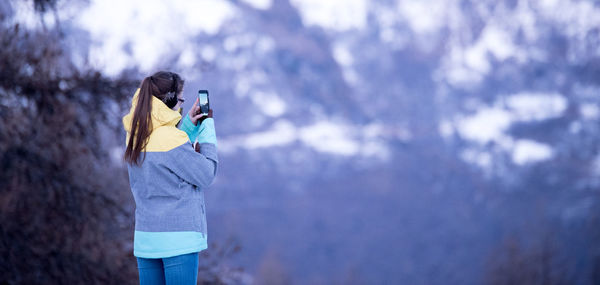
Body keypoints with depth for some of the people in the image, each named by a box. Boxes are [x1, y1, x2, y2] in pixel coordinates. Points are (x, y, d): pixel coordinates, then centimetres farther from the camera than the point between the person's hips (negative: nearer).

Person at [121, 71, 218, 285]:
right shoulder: (171, 139, -17)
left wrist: (188, 125, 14)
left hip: (145, 237, 8)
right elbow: (206, 175, -10)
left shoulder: (135, 137, 7)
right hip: (178, 238, -7)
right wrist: (208, 129, -1)